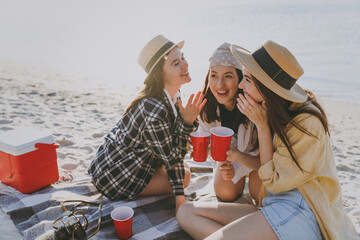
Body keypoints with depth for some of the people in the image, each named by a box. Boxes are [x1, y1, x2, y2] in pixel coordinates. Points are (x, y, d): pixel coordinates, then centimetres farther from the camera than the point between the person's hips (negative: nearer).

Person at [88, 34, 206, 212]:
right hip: (114, 178, -8)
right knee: (184, 177, -3)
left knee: (183, 172, 15)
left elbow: (174, 150, -6)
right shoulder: (153, 110, -33)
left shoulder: (173, 97, -5)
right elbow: (172, 158, -21)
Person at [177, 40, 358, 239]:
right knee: (186, 212, -4)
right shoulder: (275, 113, 8)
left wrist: (262, 126, -15)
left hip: (300, 211, -9)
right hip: (272, 206, 9)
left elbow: (275, 181, -11)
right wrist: (237, 156, -2)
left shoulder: (307, 123, -17)